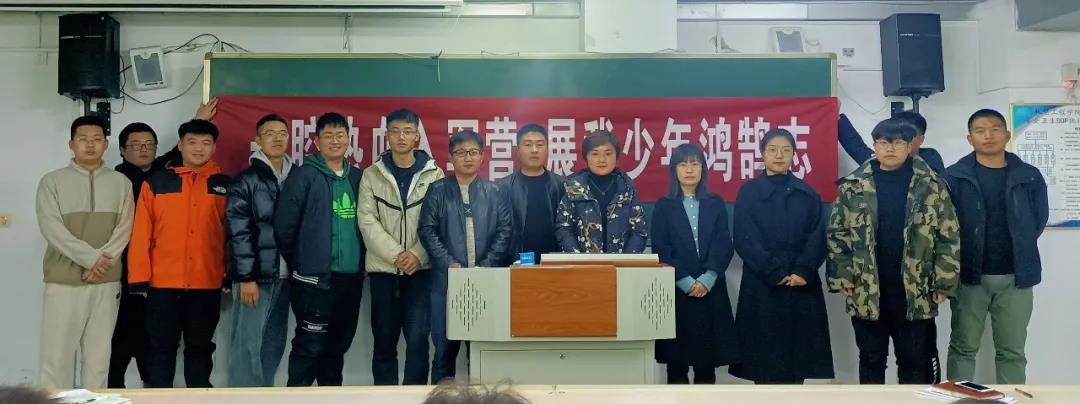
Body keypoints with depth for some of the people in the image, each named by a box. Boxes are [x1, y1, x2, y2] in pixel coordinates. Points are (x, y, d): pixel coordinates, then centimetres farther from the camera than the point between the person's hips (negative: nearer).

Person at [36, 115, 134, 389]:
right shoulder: (52, 181, 3)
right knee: (56, 353, -2)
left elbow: (124, 228, 1)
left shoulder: (121, 183, 9)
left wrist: (103, 260, -14)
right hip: (64, 281, -2)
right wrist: (91, 257, -17)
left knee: (99, 354, 5)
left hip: (106, 282, 2)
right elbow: (51, 228, -8)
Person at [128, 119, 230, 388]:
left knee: (200, 347, 11)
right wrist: (139, 278, -4)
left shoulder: (225, 185, 5)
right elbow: (141, 234, 0)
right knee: (162, 347, 8)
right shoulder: (155, 183, 2)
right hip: (163, 283, 0)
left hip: (208, 284, 1)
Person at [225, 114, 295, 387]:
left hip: (283, 275, 5)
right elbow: (238, 233, -9)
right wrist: (246, 277, -15)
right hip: (254, 275, -5)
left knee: (274, 342, 9)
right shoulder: (246, 181, -4)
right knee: (248, 343, -4)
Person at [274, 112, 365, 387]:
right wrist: (299, 262, 0)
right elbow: (284, 225, -8)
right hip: (315, 277, -6)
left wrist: (361, 261, 10)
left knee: (339, 343, 14)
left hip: (351, 276, 6)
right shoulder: (304, 175, -6)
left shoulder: (358, 177, 11)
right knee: (310, 344, -5)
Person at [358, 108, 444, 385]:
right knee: (384, 339, 7)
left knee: (418, 338, -4)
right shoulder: (372, 175, 5)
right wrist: (396, 254, -14)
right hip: (383, 268, 1)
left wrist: (417, 255, -15)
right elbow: (367, 221, -3)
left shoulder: (434, 175, 3)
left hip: (421, 268, -1)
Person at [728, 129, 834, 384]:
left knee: (797, 351, 2)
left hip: (802, 285, 2)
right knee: (763, 353, -1)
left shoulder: (807, 194, 10)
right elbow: (745, 239, -5)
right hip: (761, 285, -2)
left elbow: (817, 237, 2)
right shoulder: (749, 192, 3)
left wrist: (802, 271, -14)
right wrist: (775, 273, -13)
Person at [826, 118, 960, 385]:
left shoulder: (932, 186, 0)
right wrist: (843, 278, -3)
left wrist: (943, 284, -5)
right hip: (866, 294, 1)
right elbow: (837, 235, 3)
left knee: (915, 362, 9)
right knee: (871, 361, 12)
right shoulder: (853, 186, 1)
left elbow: (949, 237, 0)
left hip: (915, 295, -1)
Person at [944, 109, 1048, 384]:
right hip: (969, 276, -2)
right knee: (963, 347, 8)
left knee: (1012, 351, 10)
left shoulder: (1030, 177, 1)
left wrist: (1018, 249, 6)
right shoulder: (953, 177, -5)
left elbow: (1039, 221, 8)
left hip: (1015, 276, 2)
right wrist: (968, 253, -2)